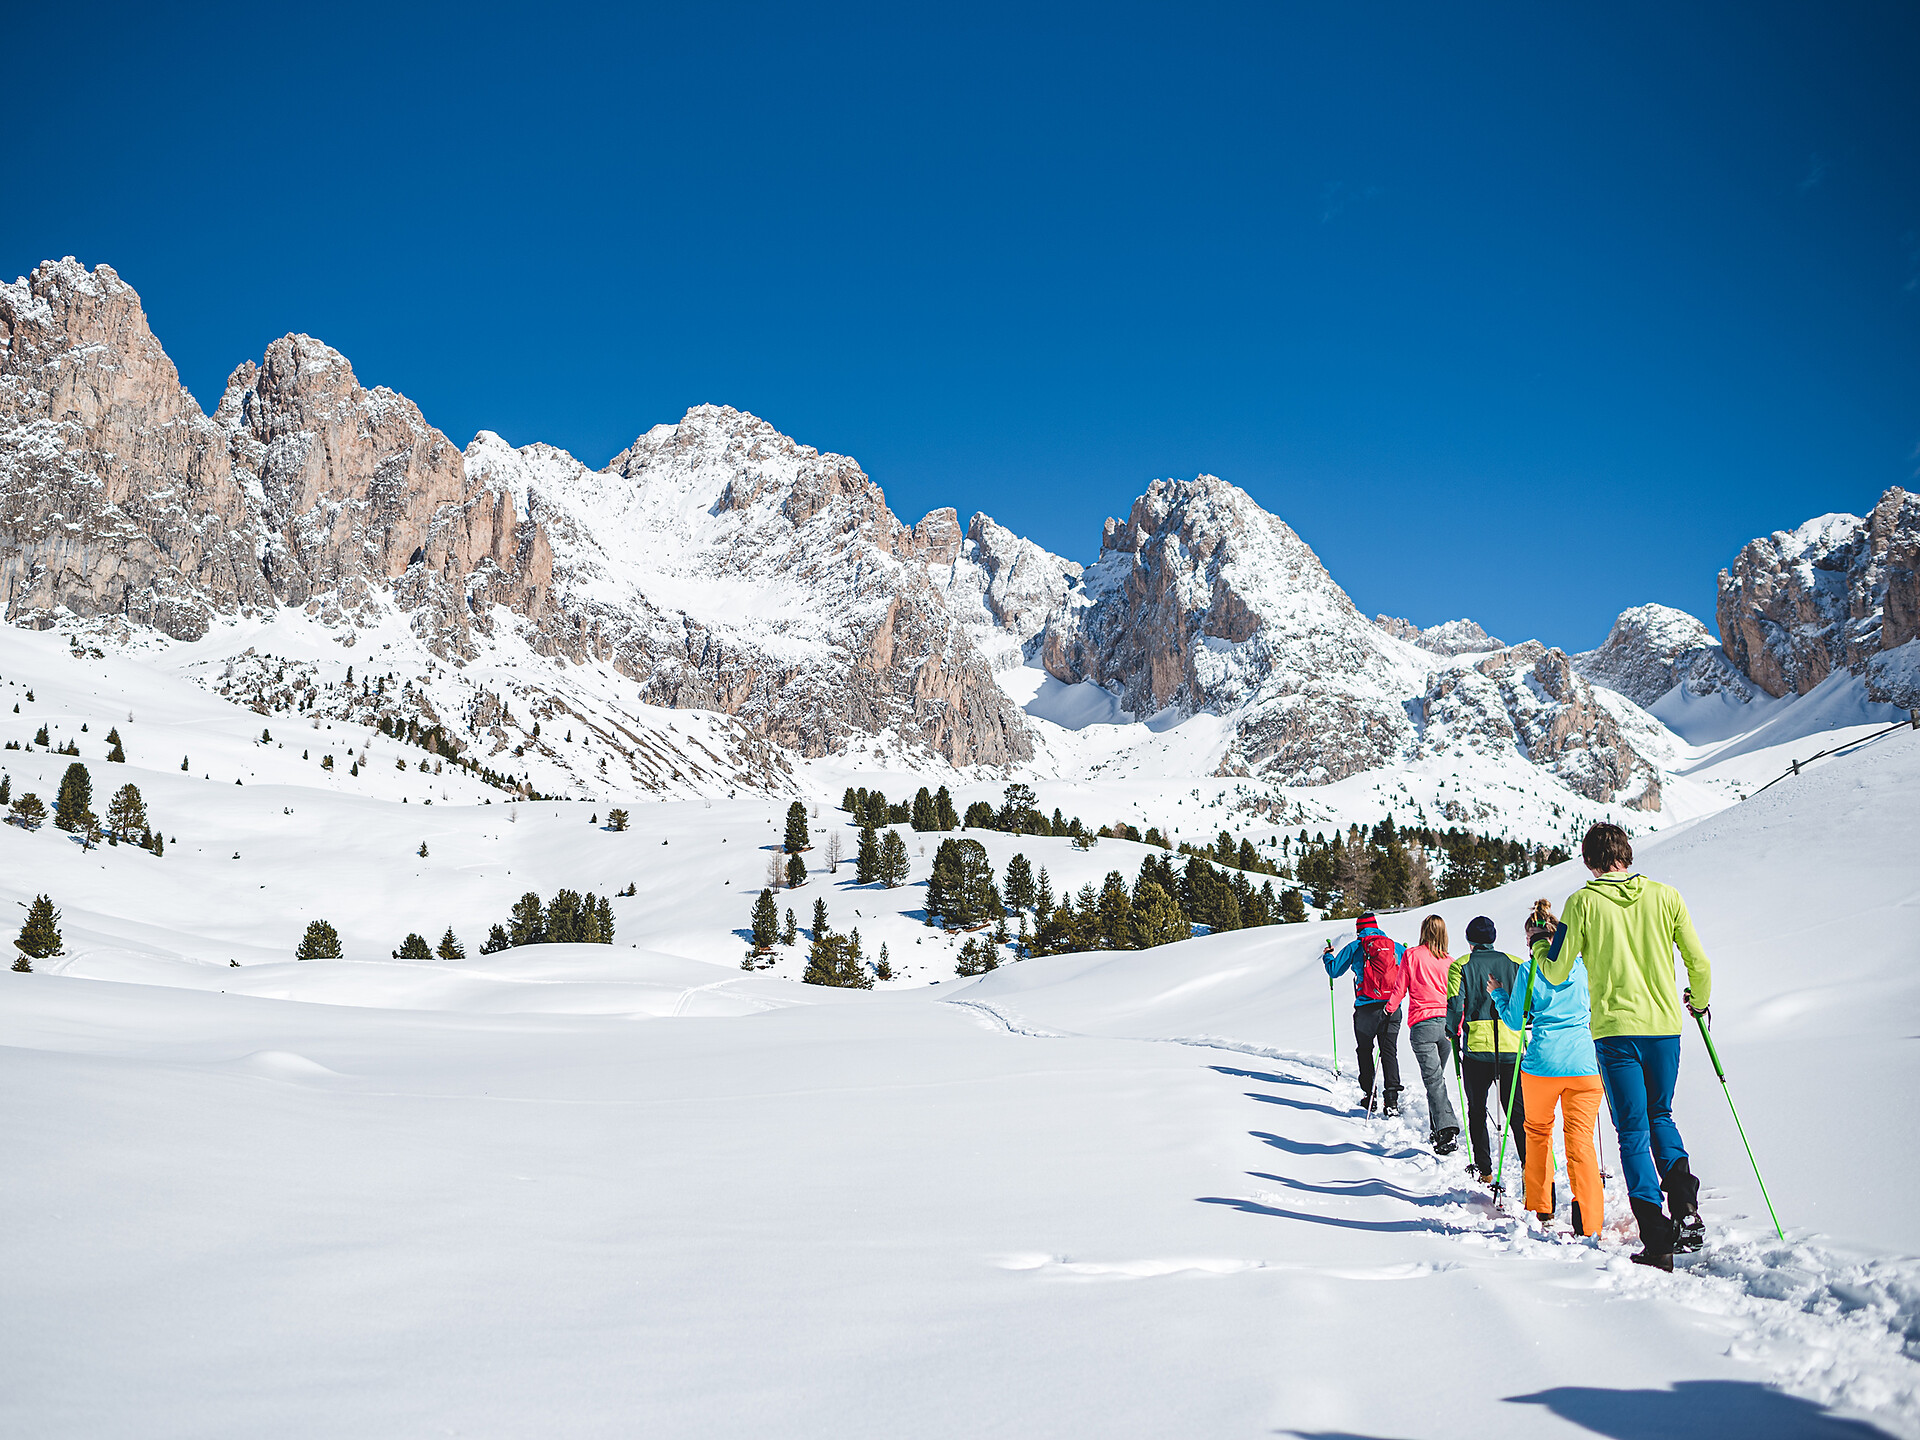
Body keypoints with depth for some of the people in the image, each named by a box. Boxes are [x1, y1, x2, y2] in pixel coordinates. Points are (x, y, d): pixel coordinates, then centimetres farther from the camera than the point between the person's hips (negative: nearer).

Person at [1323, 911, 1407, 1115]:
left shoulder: (1355, 947, 2)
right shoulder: (1397, 947, 9)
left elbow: (1334, 971, 8)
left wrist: (1328, 957, 30)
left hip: (1366, 1008, -2)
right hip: (1392, 1008, 2)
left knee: (1365, 1050, 14)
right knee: (1389, 1051, 3)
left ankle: (1369, 1096, 14)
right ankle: (1392, 1098, -10)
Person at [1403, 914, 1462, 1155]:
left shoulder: (1412, 955, -3)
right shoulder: (1450, 961, 6)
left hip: (1422, 1024, -4)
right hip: (1446, 1024, 4)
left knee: (1433, 1080, -7)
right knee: (1437, 1076, 19)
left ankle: (1447, 1128, -22)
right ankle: (1437, 1130, 26)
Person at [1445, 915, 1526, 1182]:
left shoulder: (1460, 966, 2)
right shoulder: (1514, 964, 8)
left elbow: (1455, 1003, -8)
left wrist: (1453, 1034, 6)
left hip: (1477, 1047, -2)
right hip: (1511, 1047, 2)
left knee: (1477, 1110, 11)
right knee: (1518, 1111, 6)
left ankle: (1484, 1170, 10)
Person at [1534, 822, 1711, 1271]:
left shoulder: (1583, 902, -3)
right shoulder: (1664, 896, 3)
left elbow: (1556, 972, 0)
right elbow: (1699, 962, 6)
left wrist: (1539, 945, 21)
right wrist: (1699, 1001, 27)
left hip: (1615, 1028, -3)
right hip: (1665, 1024, 3)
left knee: (1633, 1132, 3)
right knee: (1660, 1117, 23)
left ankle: (1657, 1241, -4)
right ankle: (1686, 1208, 4)